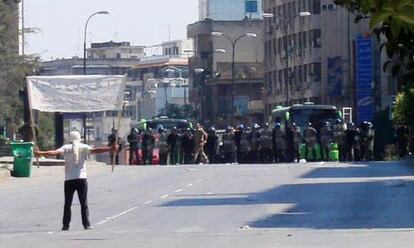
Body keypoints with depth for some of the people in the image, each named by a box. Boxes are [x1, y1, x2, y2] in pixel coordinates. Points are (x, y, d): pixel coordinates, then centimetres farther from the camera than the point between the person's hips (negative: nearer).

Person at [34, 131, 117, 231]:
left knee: (67, 203, 6)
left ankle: (65, 225, 3)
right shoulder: (84, 147, 2)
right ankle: (86, 224, 2)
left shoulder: (66, 148, 1)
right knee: (84, 203, 5)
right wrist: (110, 149, -9)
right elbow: (95, 150, -8)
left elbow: (55, 152, -11)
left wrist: (40, 153, -13)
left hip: (69, 180, 0)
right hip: (82, 179, 0)